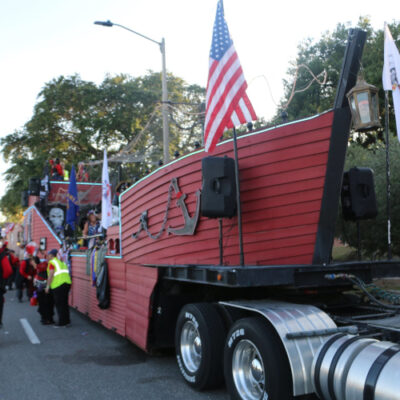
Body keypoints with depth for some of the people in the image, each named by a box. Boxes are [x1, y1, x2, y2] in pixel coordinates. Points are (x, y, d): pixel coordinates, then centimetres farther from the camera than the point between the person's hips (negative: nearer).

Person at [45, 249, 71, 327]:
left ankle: (61, 322, 4)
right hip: (67, 282, 7)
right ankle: (67, 320, 22)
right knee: (65, 303, 16)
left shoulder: (51, 262, -2)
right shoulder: (62, 262, 20)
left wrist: (47, 286, -7)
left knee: (59, 304, 1)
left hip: (58, 285, -7)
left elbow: (51, 275, -11)